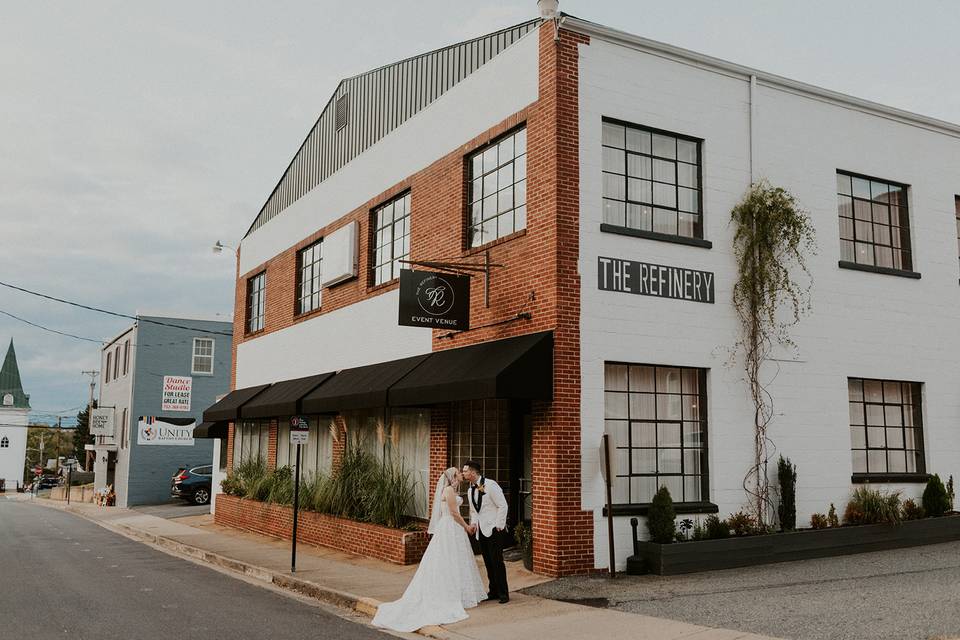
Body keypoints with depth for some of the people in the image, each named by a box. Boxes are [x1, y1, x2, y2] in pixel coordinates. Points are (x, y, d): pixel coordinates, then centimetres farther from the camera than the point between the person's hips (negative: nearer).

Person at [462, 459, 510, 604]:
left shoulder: (490, 485, -13)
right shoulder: (470, 491, 11)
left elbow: (503, 505, -13)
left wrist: (499, 526, -14)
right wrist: (473, 523, 6)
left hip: (494, 529, -7)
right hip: (481, 531, 8)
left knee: (497, 561, -7)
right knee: (488, 563, 10)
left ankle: (503, 593, 2)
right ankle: (493, 592, 19)